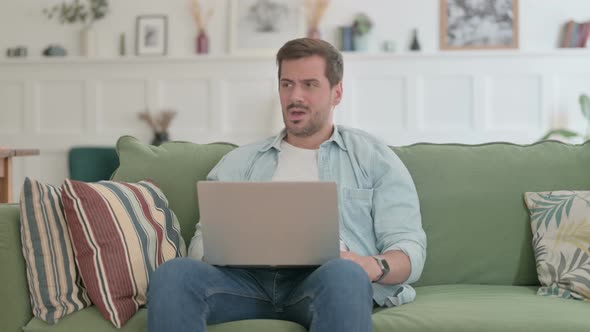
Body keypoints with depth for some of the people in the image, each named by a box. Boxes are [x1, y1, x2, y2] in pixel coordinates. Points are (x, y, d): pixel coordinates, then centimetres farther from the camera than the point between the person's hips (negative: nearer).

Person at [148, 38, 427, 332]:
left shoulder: (374, 158, 17)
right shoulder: (240, 162, 24)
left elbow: (410, 251, 9)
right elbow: (203, 242, 18)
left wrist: (373, 266, -16)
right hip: (251, 277, 2)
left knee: (343, 275, -39)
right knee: (173, 275, -29)